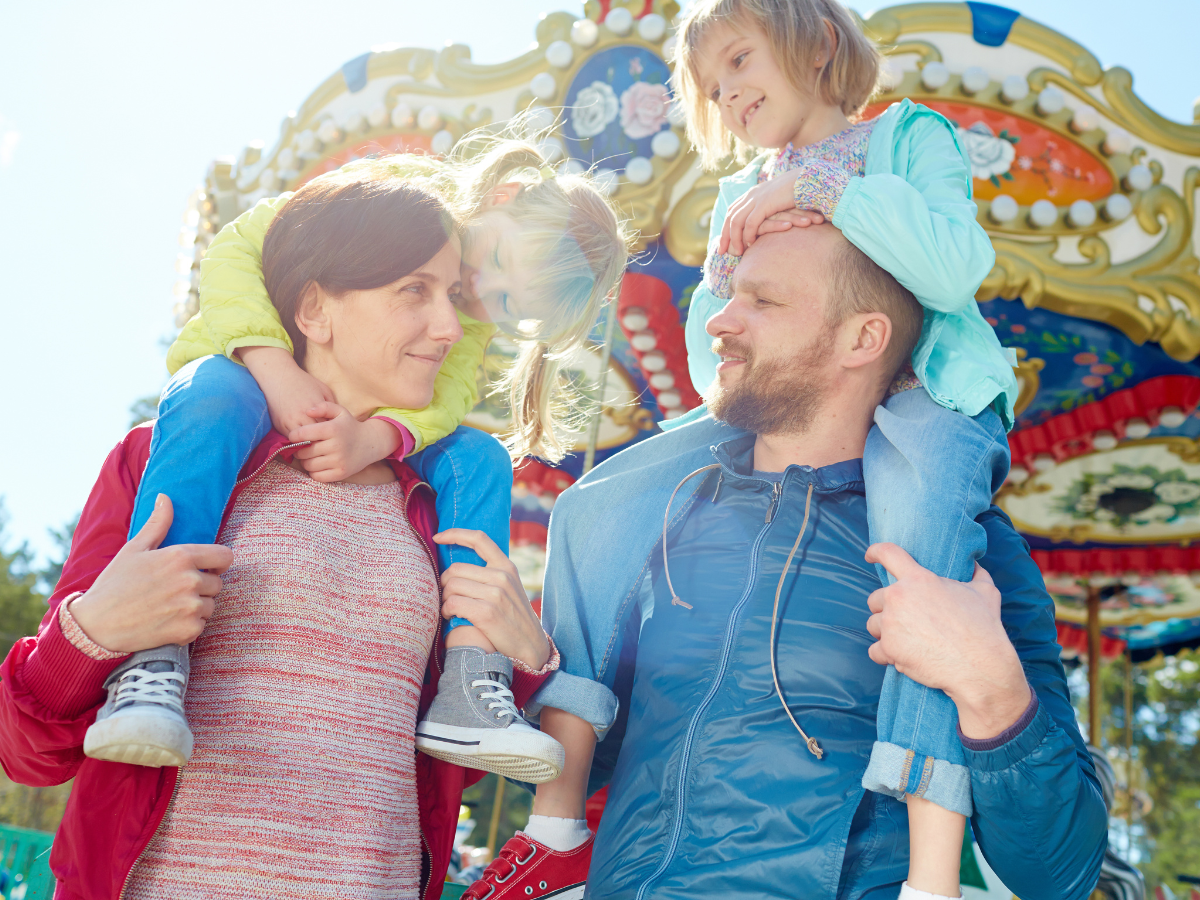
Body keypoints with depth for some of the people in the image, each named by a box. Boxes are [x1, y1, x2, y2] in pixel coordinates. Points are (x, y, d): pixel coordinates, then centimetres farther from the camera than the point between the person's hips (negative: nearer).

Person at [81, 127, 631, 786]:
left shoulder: (478, 318, -3)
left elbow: (443, 398, -18)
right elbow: (235, 251, -21)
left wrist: (373, 439, -41)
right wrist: (277, 368, -35)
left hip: (359, 429, 4)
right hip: (248, 370, -4)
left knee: (478, 459, -18)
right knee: (214, 404, -40)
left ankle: (465, 689, -24)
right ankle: (150, 665, -48)